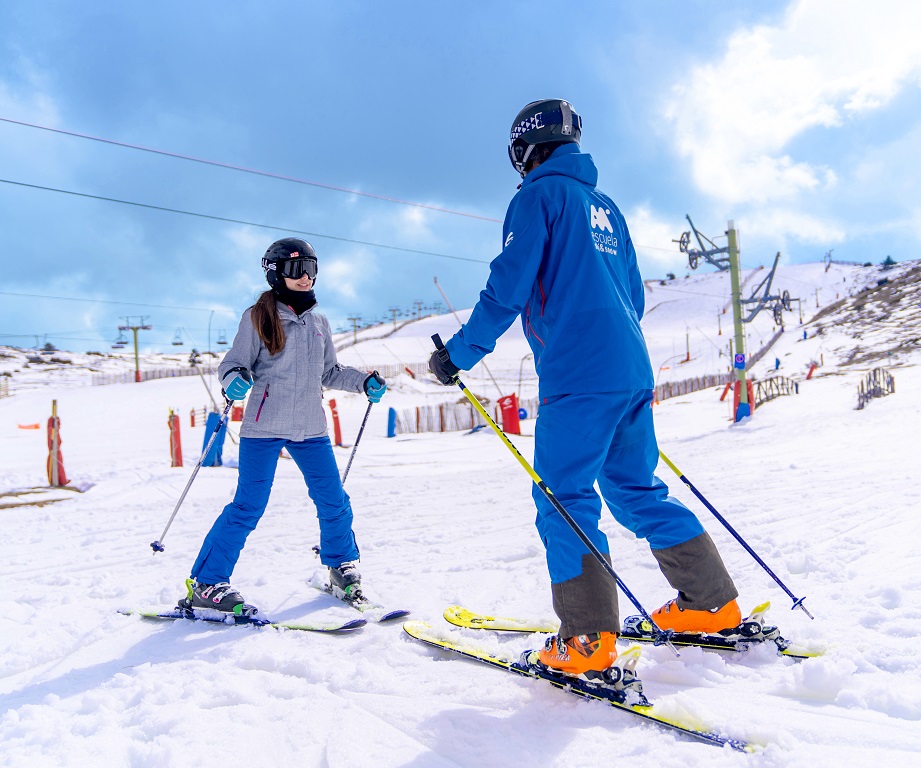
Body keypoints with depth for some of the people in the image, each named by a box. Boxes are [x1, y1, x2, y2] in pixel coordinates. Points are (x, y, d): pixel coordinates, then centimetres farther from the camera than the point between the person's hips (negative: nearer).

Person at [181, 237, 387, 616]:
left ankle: (342, 567, 29)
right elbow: (234, 363, -2)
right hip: (264, 427, -5)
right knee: (248, 508, -5)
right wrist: (233, 380, -24)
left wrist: (364, 382, 8)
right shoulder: (257, 317, -1)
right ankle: (205, 583, 8)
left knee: (334, 502, 6)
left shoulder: (319, 322, 14)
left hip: (310, 428, 5)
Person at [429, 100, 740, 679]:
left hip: (578, 376, -8)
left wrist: (458, 354, -4)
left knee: (565, 500, -5)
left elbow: (508, 286, -11)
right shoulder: (604, 206, 22)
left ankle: (589, 644, -6)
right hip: (632, 370, 8)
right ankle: (714, 605, 21)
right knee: (639, 489, 16)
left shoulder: (539, 194, -1)